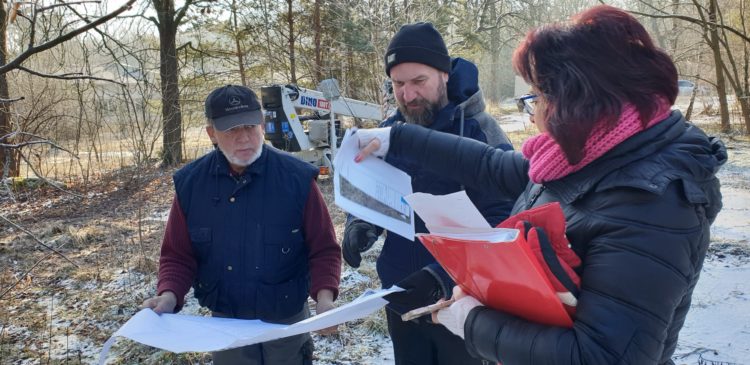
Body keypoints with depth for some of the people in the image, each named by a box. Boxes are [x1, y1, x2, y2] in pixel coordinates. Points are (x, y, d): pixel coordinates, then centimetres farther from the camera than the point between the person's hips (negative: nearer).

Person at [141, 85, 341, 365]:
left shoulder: (297, 177, -15)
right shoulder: (190, 183, -8)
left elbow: (324, 249, -10)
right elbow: (178, 255, 0)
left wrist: (324, 297, -25)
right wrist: (169, 295, -18)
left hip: (287, 323, -1)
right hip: (225, 325, 2)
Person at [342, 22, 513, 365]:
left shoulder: (480, 131, -16)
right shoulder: (388, 131, 0)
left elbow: (501, 224, -21)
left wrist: (441, 276, -32)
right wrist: (358, 228, -12)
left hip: (462, 302, -4)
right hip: (401, 298, 5)